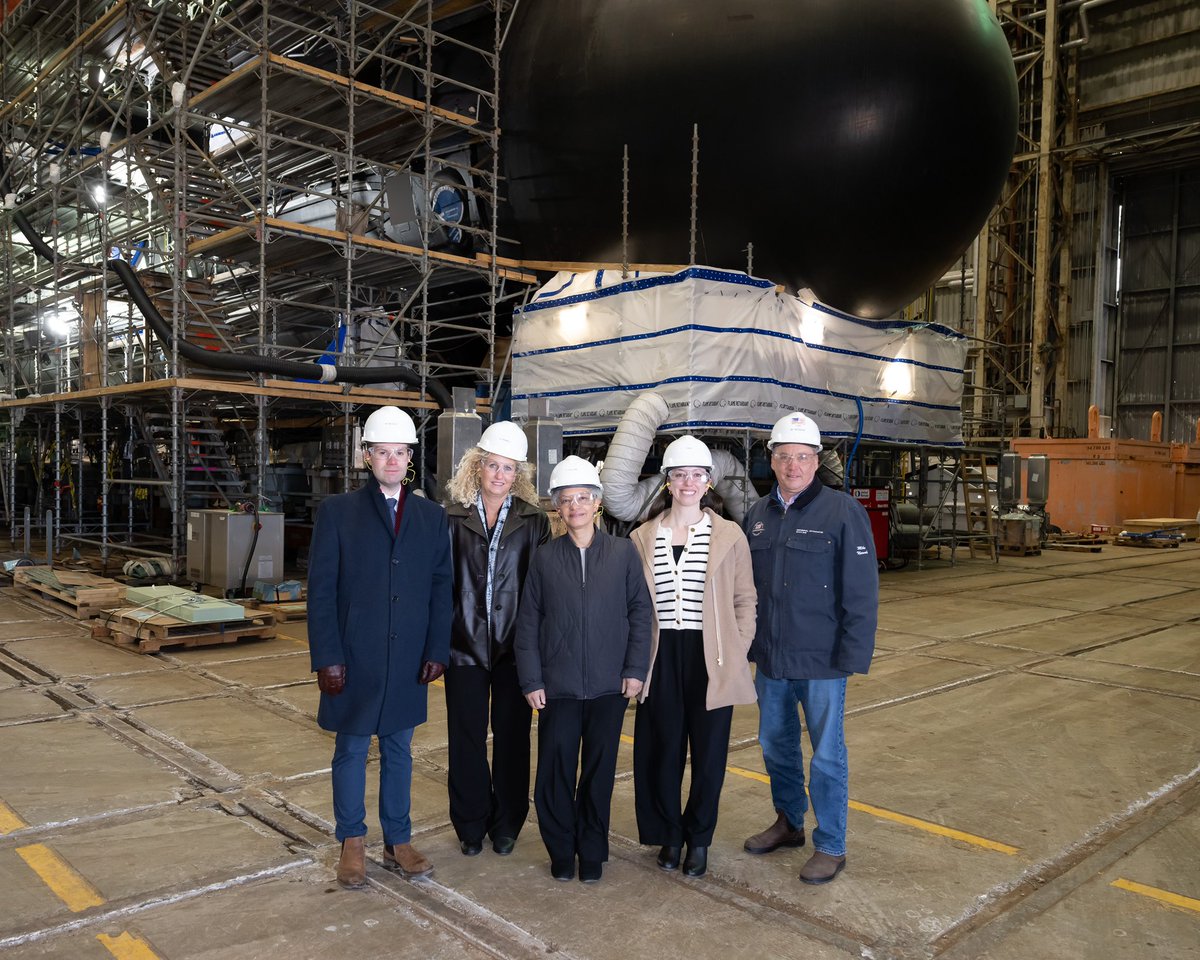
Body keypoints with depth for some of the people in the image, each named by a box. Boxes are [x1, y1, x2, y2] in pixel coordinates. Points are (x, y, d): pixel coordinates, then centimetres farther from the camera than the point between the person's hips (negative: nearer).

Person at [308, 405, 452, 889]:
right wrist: (328, 657, -11)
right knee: (351, 749, 11)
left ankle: (397, 842, 27)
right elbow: (321, 590, -6)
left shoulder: (431, 516, 4)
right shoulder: (337, 512, -4)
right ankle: (352, 843, 27)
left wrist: (437, 649, -2)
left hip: (408, 660, 2)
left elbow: (441, 589, 5)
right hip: (354, 658, -2)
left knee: (399, 750, 14)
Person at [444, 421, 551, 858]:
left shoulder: (533, 521, 0)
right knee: (466, 736, 10)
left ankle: (506, 824, 27)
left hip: (514, 646, 0)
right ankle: (471, 825, 26)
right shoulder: (453, 517, -1)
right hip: (465, 645, 0)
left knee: (512, 736, 11)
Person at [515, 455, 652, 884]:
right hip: (558, 685, 0)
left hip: (609, 686, 0)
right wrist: (531, 680, -2)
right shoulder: (545, 557, 1)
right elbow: (528, 621, 2)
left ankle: (592, 853, 26)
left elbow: (640, 610, 2)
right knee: (554, 772, 5)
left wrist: (635, 668, -4)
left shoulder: (623, 552, 0)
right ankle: (561, 851, 25)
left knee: (600, 770, 9)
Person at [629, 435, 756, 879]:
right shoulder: (642, 537, 5)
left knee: (708, 752, 7)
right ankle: (669, 835, 29)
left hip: (711, 658, -1)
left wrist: (739, 653, -3)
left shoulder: (729, 535, 1)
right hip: (661, 659, 1)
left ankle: (699, 838, 27)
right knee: (664, 749, 8)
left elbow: (745, 599, 3)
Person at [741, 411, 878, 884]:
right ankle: (788, 822, 38)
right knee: (776, 746, 19)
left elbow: (861, 592, -12)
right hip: (770, 660, 6)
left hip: (821, 662, -5)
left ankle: (830, 846, 20)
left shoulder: (843, 511, -10)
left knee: (827, 755, 5)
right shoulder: (758, 515, 7)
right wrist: (747, 642, 10)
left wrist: (853, 655, -15)